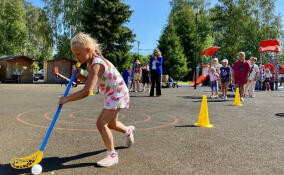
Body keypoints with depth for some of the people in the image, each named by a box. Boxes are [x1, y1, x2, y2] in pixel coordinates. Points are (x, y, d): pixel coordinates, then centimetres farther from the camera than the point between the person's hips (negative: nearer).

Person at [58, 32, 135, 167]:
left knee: (101, 123, -15)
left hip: (117, 94, -10)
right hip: (111, 95, 10)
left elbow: (86, 92, -38)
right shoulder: (91, 62, 0)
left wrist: (66, 99, -29)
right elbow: (90, 81, 9)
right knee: (111, 124, 23)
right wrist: (79, 76, -9)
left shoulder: (96, 65, -30)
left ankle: (112, 155, 1)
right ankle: (128, 130, 54)